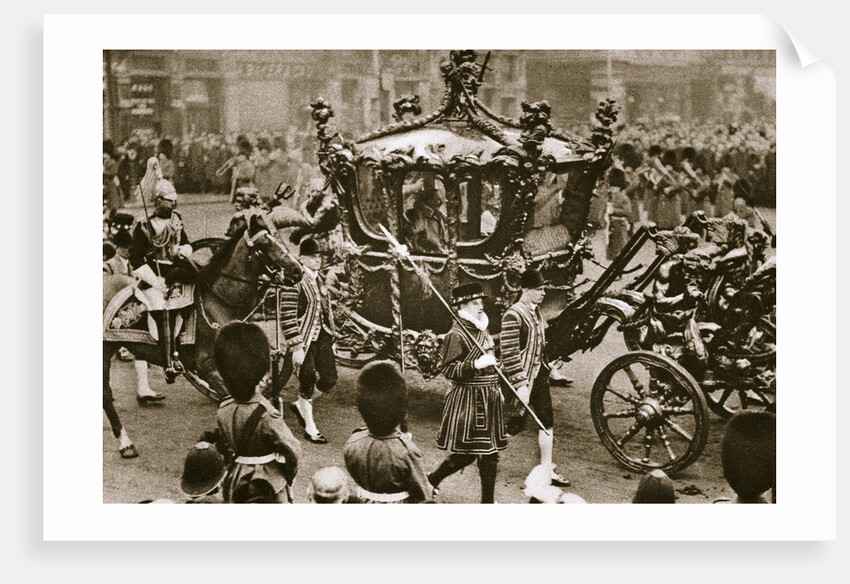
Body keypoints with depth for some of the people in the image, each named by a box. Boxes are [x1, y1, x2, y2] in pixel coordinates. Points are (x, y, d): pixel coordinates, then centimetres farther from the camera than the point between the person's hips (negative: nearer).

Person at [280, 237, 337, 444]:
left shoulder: (320, 279, 11)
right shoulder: (293, 282, -15)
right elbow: (287, 317, -17)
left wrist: (331, 336, 17)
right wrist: (296, 348, -18)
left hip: (322, 336, 7)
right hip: (304, 340, -7)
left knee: (329, 379, 6)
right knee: (307, 384, 3)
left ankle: (299, 405, 31)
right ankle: (310, 428, 19)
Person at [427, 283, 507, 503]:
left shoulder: (482, 330, 12)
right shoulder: (456, 335, -15)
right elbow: (447, 369, -19)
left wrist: (497, 390, 25)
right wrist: (476, 365, -28)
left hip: (488, 399, 9)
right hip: (467, 400, -8)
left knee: (490, 451, 9)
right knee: (465, 453, -5)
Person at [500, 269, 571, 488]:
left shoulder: (536, 311, 9)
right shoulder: (513, 315, -19)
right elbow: (509, 353, -22)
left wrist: (548, 367, 20)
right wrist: (520, 384, -24)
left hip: (539, 374, 9)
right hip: (522, 377, -8)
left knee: (547, 420, 9)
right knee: (515, 424, -2)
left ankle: (547, 469, 19)